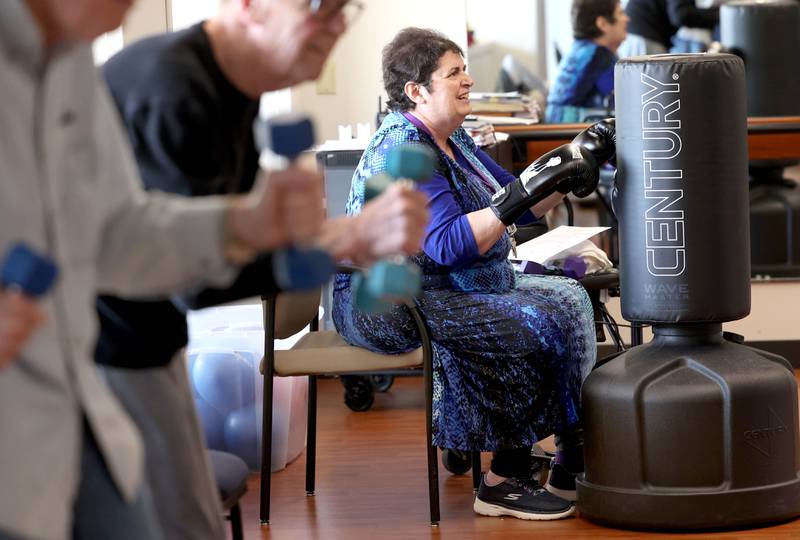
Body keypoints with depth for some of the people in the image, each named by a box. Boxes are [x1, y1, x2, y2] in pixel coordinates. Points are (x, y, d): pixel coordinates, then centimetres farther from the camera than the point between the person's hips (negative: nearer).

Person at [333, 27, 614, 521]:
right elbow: (448, 245, -28)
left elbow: (521, 210, 12)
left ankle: (573, 465, 0)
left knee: (568, 299, 2)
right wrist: (519, 196, -31)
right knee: (538, 325, -22)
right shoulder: (403, 148, -19)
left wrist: (563, 177, -4)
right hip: (388, 306, -10)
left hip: (448, 286, 10)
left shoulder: (452, 139, 11)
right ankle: (504, 483, -12)